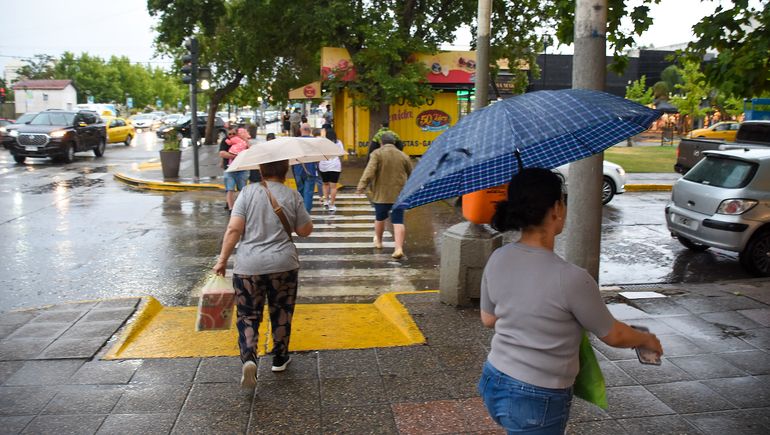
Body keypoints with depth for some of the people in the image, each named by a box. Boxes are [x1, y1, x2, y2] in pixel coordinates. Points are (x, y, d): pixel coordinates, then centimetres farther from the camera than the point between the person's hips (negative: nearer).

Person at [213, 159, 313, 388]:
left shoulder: (248, 192, -2)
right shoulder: (292, 196, -1)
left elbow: (234, 229, -9)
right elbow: (305, 231, 6)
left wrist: (222, 259, -2)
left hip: (248, 266, 0)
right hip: (283, 265, 1)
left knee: (248, 315, 8)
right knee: (281, 313, 18)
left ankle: (249, 358, -12)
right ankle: (279, 358, 30)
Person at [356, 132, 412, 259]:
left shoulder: (377, 153, -6)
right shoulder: (403, 156, 6)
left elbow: (369, 171, -19)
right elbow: (411, 174, 15)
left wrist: (362, 185, -21)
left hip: (381, 194, -1)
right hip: (399, 194, 2)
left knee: (380, 218, 19)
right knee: (398, 221, -2)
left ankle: (378, 241, 39)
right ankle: (399, 248, -14)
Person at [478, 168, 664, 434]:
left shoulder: (497, 260, -7)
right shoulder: (571, 279, -25)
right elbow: (614, 336, -8)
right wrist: (648, 340, 13)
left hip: (493, 383, 6)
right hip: (536, 401, -6)